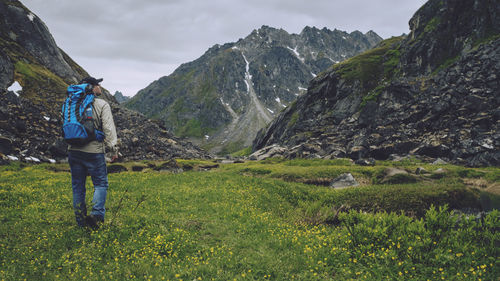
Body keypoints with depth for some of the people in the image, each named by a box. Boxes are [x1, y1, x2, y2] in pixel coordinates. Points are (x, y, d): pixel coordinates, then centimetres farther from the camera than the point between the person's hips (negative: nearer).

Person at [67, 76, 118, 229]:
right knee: (100, 183, 6)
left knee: (78, 185, 12)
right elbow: (108, 128, -11)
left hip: (74, 150, 5)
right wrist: (113, 148, -9)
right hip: (94, 151, -5)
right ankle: (97, 213, -11)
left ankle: (80, 220, 17)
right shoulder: (102, 105, -3)